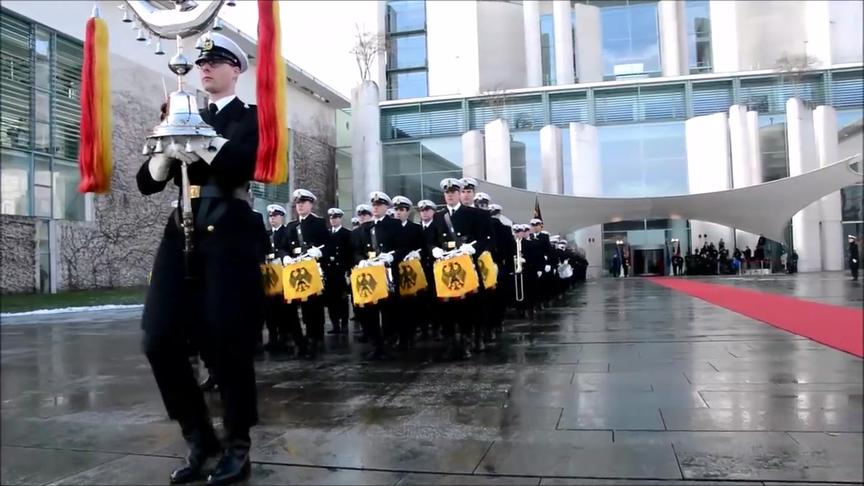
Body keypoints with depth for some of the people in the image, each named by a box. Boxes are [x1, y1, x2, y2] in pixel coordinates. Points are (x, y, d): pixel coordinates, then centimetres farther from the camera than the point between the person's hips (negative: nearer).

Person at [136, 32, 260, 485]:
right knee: (160, 341, 0)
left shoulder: (250, 117, 6)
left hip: (229, 236, -5)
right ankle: (199, 438, 18)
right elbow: (148, 181, 12)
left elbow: (242, 163, -16)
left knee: (227, 343, -3)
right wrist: (169, 147, -5)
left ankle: (237, 447, 15)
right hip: (181, 234, 5)